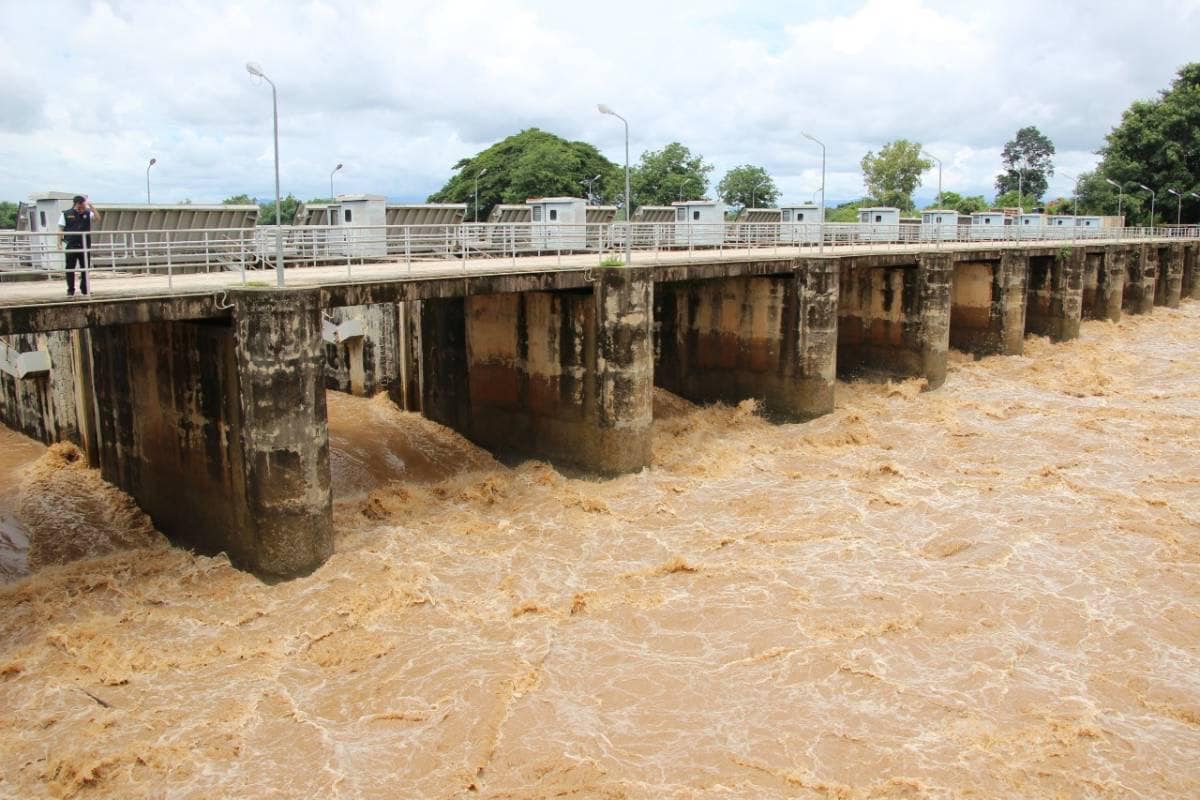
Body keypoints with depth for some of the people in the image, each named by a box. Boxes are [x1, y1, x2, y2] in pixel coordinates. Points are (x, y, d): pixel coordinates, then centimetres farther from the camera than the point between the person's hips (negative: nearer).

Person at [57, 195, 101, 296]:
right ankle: (70, 290, 8)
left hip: (84, 245, 2)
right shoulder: (66, 214, 2)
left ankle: (85, 289, 17)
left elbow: (98, 218, -11)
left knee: (85, 268, 7)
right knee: (70, 269, 1)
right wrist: (60, 243, -4)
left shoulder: (87, 213, 7)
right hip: (71, 246, -2)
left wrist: (91, 206, -13)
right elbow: (61, 229, 3)